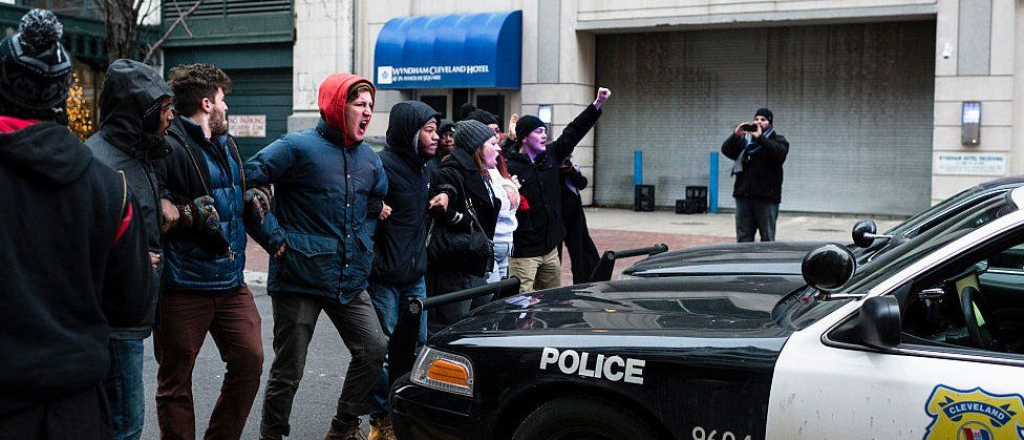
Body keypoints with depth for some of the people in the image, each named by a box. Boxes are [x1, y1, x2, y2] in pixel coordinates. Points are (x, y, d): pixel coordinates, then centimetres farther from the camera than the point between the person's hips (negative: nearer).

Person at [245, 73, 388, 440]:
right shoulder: (298, 147, -10)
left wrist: (363, 238, 11)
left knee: (374, 351, 3)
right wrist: (274, 238, -16)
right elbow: (247, 183, -16)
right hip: (300, 278, -6)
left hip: (350, 282, 6)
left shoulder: (370, 160, 11)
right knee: (288, 369, 2)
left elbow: (376, 204, 27)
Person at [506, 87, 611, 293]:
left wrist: (597, 104, 12)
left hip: (550, 248, 8)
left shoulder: (550, 156, 8)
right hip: (523, 252, -7)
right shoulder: (509, 167, -13)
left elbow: (574, 132, 13)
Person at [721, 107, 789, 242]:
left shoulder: (778, 140, 7)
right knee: (743, 238, 6)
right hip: (743, 195, 4)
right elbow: (726, 150, 4)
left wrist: (760, 137, -18)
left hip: (766, 196, -3)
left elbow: (780, 153, -15)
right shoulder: (744, 139, 17)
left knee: (767, 239, 1)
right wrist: (735, 135, -12)